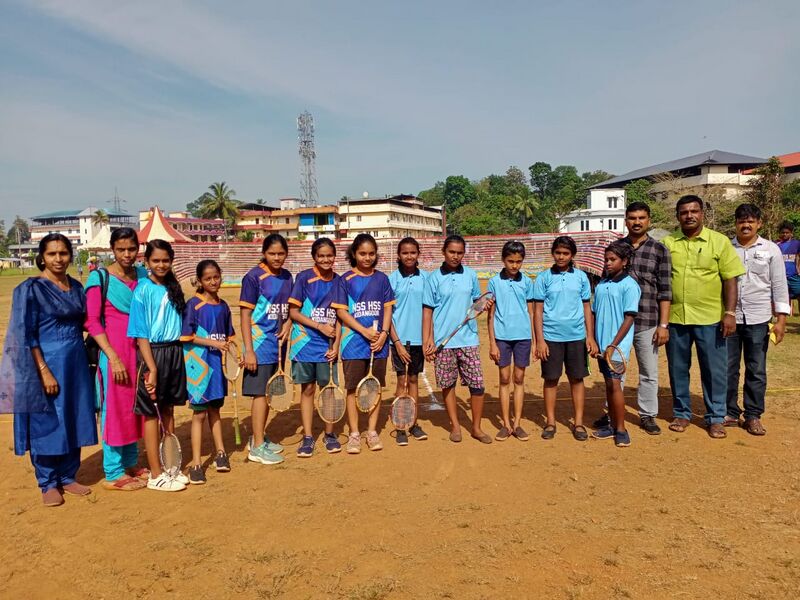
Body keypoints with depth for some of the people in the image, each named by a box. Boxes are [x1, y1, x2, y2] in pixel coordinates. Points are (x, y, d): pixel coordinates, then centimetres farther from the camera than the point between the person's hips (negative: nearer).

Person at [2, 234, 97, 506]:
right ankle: (48, 484, 19)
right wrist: (44, 371, -17)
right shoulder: (31, 289, -9)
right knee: (46, 423, 4)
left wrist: (82, 358, 10)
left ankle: (68, 477, 26)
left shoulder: (76, 287, 8)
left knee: (74, 420, 11)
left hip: (77, 363, 6)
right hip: (47, 362, -6)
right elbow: (26, 336, -13)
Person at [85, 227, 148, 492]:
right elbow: (91, 321, -10)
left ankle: (131, 464, 26)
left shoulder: (142, 275, 7)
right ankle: (113, 474, 12)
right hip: (114, 352, -5)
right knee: (114, 409, 1)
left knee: (135, 408, 12)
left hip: (139, 349, 5)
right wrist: (114, 357, -16)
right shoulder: (100, 277, -7)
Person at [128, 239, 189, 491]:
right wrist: (152, 368, -16)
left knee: (168, 410, 14)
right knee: (152, 413, 3)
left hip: (175, 352, 6)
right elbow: (140, 334, -12)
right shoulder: (143, 290, -9)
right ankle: (156, 475, 12)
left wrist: (178, 355, 5)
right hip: (153, 353, -6)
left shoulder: (173, 288, 8)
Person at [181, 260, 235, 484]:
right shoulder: (193, 304, -9)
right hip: (198, 364, -5)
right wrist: (214, 343, -20)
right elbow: (187, 336, -13)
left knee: (215, 409, 18)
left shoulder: (223, 306, 8)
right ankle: (196, 464, 9)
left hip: (217, 363, 5)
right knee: (199, 413, 0)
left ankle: (220, 453, 30)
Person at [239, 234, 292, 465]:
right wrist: (248, 350, -17)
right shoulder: (254, 277, -12)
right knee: (260, 393, -3)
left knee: (269, 392, 15)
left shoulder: (287, 277, 7)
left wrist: (288, 324, -4)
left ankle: (259, 437, 30)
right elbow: (245, 315, -13)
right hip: (260, 344, -7)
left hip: (279, 343, 7)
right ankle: (257, 447, 6)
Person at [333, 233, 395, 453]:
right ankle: (354, 434, 14)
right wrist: (364, 331, -14)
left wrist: (384, 333, -8)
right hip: (354, 343, -2)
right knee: (353, 389, 3)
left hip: (379, 342, 3)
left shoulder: (382, 278, 7)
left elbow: (388, 308, 6)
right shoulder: (346, 279, -1)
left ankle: (372, 432, 21)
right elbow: (341, 311, -5)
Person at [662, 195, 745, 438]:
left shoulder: (719, 241, -1)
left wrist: (730, 313, -9)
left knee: (714, 370, 6)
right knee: (678, 369, 11)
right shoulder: (667, 243, 4)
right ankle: (681, 414, 26)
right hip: (675, 318, 2)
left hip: (710, 318, -1)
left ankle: (715, 418, 20)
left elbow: (730, 279, -2)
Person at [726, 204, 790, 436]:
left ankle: (753, 416, 17)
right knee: (728, 369, 6)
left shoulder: (771, 249, 3)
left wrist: (781, 319, -4)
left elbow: (779, 286, 2)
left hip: (758, 320, 0)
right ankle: (730, 412, 18)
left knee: (756, 371, 7)